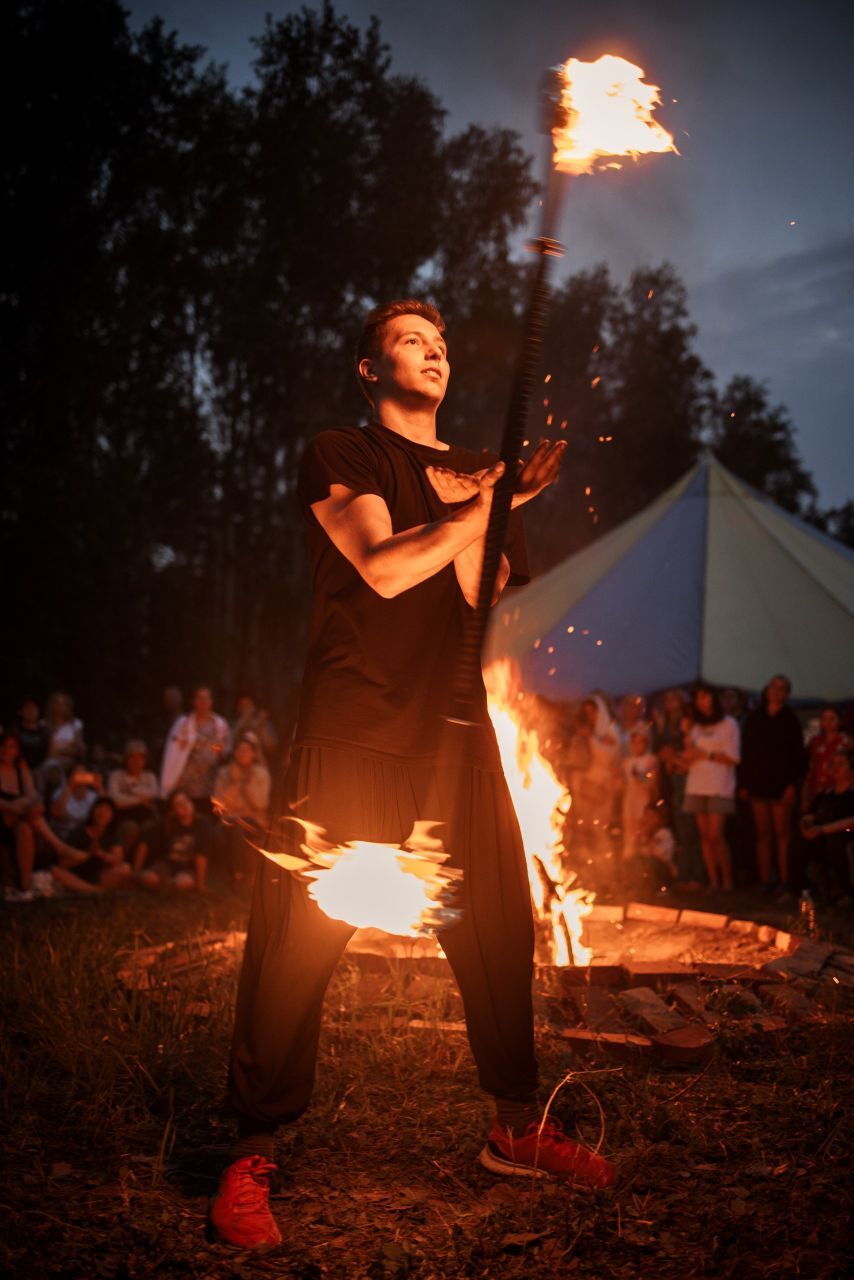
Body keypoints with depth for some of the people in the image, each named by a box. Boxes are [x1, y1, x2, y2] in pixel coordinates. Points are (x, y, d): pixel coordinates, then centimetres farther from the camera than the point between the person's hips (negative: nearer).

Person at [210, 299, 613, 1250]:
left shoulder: (474, 474, 21)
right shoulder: (340, 456, 6)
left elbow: (480, 598, 8)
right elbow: (384, 568, -10)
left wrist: (495, 504, -8)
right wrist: (487, 506, -7)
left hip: (454, 732, 5)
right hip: (352, 737, -5)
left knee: (498, 931, 7)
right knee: (298, 941, -6)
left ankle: (516, 1129, 23)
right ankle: (251, 1157, 4)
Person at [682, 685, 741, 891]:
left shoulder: (728, 724, 5)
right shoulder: (696, 727, 20)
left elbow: (733, 757, -3)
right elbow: (689, 759, 13)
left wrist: (706, 755, -6)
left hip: (719, 787, -5)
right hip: (697, 786, 5)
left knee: (715, 835, -14)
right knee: (705, 836, -1)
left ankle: (727, 881, -4)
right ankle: (713, 882, 1)